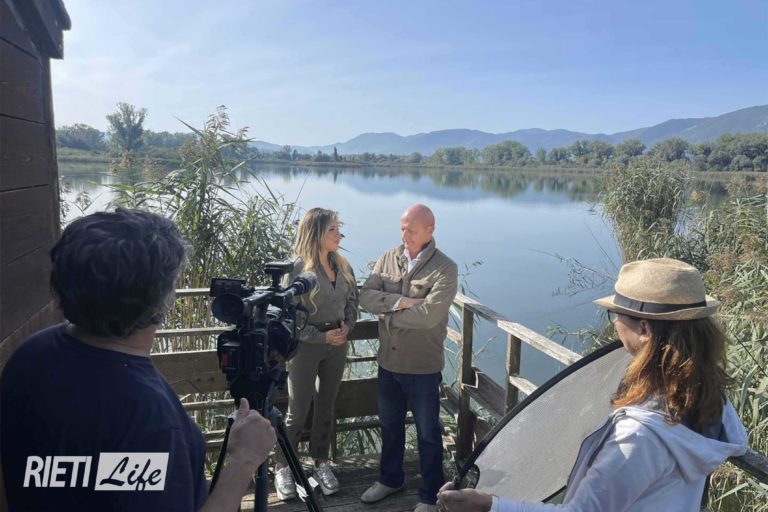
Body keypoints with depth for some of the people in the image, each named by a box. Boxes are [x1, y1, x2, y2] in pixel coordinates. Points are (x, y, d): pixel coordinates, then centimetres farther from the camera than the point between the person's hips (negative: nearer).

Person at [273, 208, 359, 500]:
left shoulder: (343, 266, 3)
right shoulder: (298, 268, -16)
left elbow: (353, 301, 11)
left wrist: (347, 326, -7)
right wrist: (322, 336, -17)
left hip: (337, 345, 5)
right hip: (306, 346, -5)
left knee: (326, 407, 16)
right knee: (298, 410, 5)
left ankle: (321, 463, 32)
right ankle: (283, 467, 24)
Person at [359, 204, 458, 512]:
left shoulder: (444, 269, -15)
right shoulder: (388, 258, 1)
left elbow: (429, 315, -27)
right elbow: (365, 296, -8)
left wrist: (388, 313, -15)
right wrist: (399, 302, -23)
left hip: (422, 366, -5)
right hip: (388, 360, 5)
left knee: (428, 432, 11)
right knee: (390, 424, 22)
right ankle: (390, 479, 44)